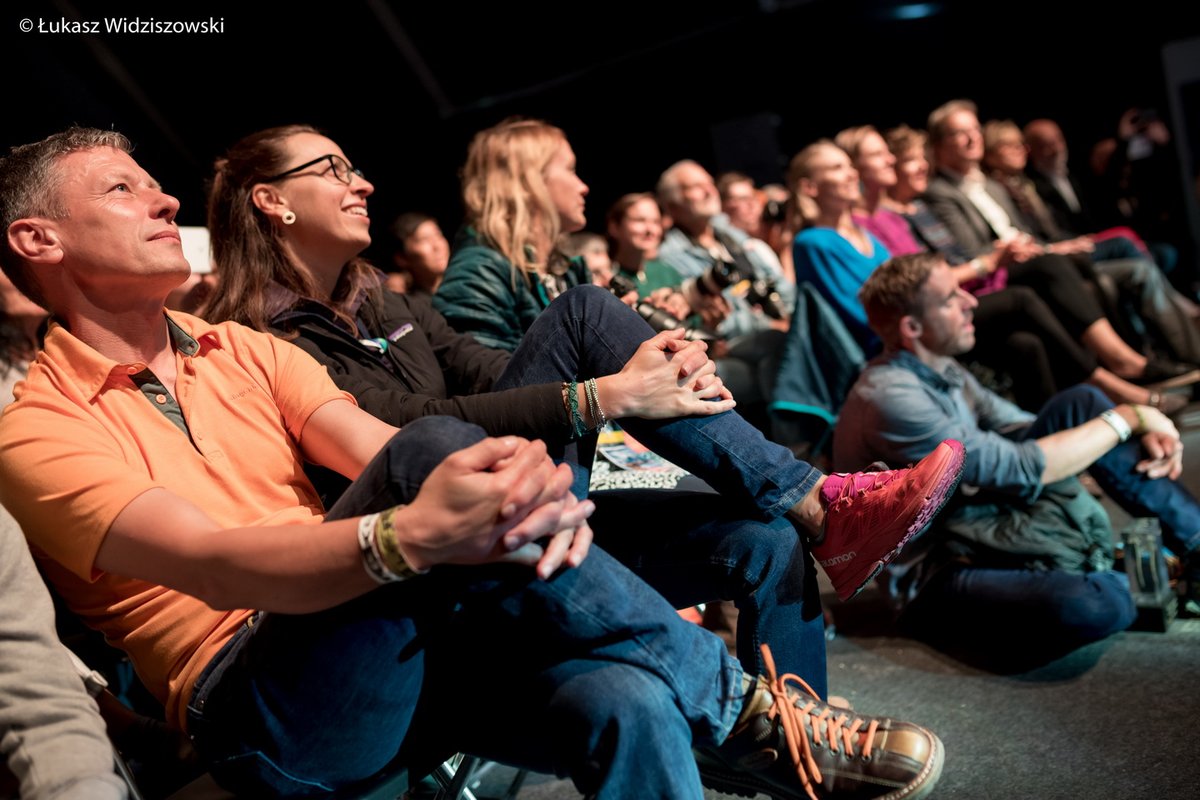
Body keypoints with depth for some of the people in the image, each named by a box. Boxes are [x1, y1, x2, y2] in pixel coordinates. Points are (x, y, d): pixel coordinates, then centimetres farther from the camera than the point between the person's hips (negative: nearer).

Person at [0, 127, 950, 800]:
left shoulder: (242, 348, 15)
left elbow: (372, 452, -3)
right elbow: (214, 566, -21)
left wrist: (514, 482, -26)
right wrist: (409, 535, -41)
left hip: (396, 643, 5)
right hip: (259, 710, -4)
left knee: (622, 701, -27)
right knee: (429, 451, -30)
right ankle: (737, 708, -21)